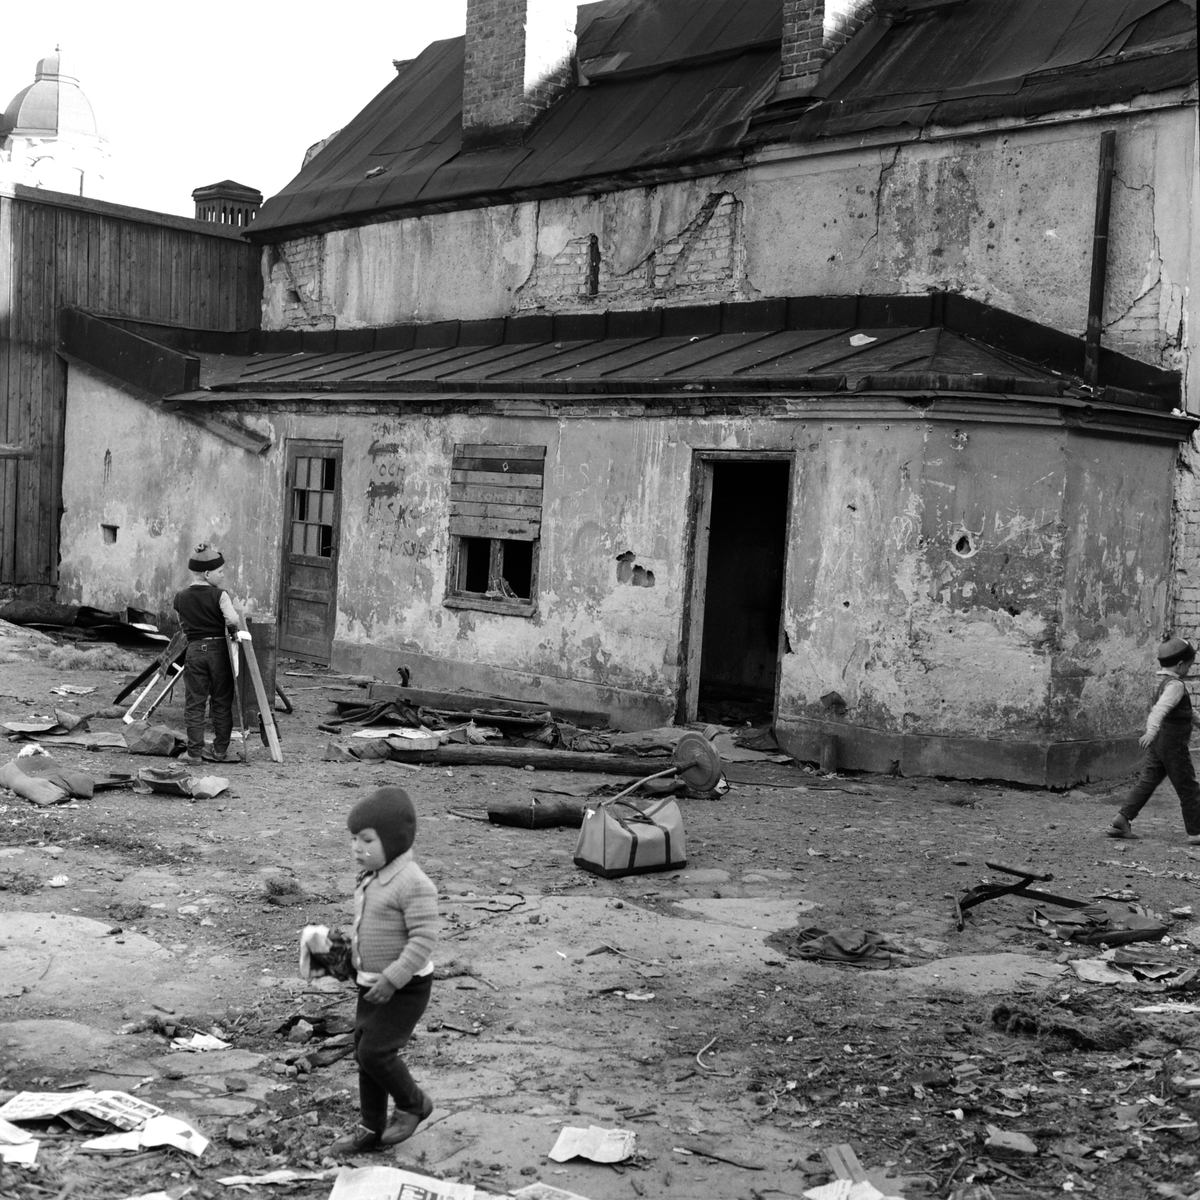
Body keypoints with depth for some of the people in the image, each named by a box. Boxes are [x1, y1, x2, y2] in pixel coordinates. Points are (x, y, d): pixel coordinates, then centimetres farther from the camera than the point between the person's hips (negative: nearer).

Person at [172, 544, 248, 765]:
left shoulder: (181, 598, 3)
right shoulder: (219, 595, -10)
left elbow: (182, 623, 14)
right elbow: (232, 619, -22)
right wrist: (240, 631, -3)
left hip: (194, 650, 2)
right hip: (218, 649, -2)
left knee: (194, 704, 6)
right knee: (222, 703, 10)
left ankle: (194, 752, 4)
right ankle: (220, 751, 14)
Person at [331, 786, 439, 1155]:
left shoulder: (413, 884, -22)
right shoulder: (371, 878, 7)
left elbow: (423, 939, -25)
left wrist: (392, 979, -26)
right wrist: (352, 954, 12)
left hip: (405, 988, -9)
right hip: (372, 983, 9)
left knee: (374, 1052, -11)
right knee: (363, 1053, 12)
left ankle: (413, 1104, 14)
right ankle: (371, 1129, 25)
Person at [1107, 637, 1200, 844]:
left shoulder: (1163, 682, 14)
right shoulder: (1176, 685, -16)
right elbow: (1161, 709, -33)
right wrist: (1151, 731, -47)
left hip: (1158, 743, 9)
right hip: (1173, 743, -9)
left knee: (1146, 781, 7)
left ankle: (1122, 821, 0)